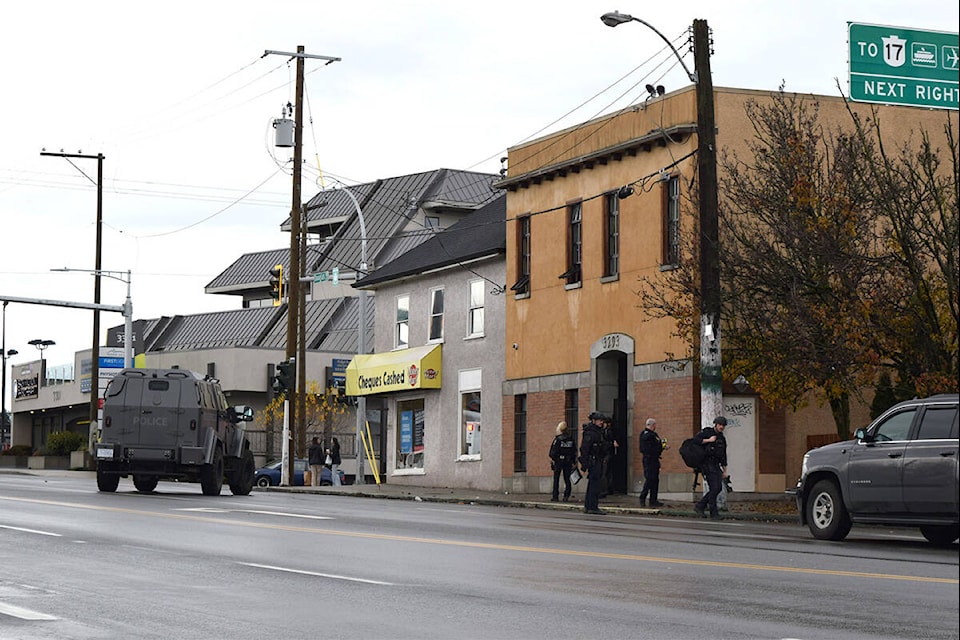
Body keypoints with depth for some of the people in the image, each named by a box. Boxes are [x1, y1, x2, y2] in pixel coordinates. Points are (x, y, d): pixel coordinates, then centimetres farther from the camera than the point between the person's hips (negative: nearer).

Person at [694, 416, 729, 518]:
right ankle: (713, 512, -5)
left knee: (718, 487, 1)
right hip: (707, 463, -8)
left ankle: (700, 506, 11)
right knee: (714, 488, -12)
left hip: (716, 465, 8)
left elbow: (723, 456, 23)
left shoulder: (722, 438, 19)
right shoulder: (706, 432, -1)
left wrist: (725, 470, 19)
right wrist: (708, 440, -15)